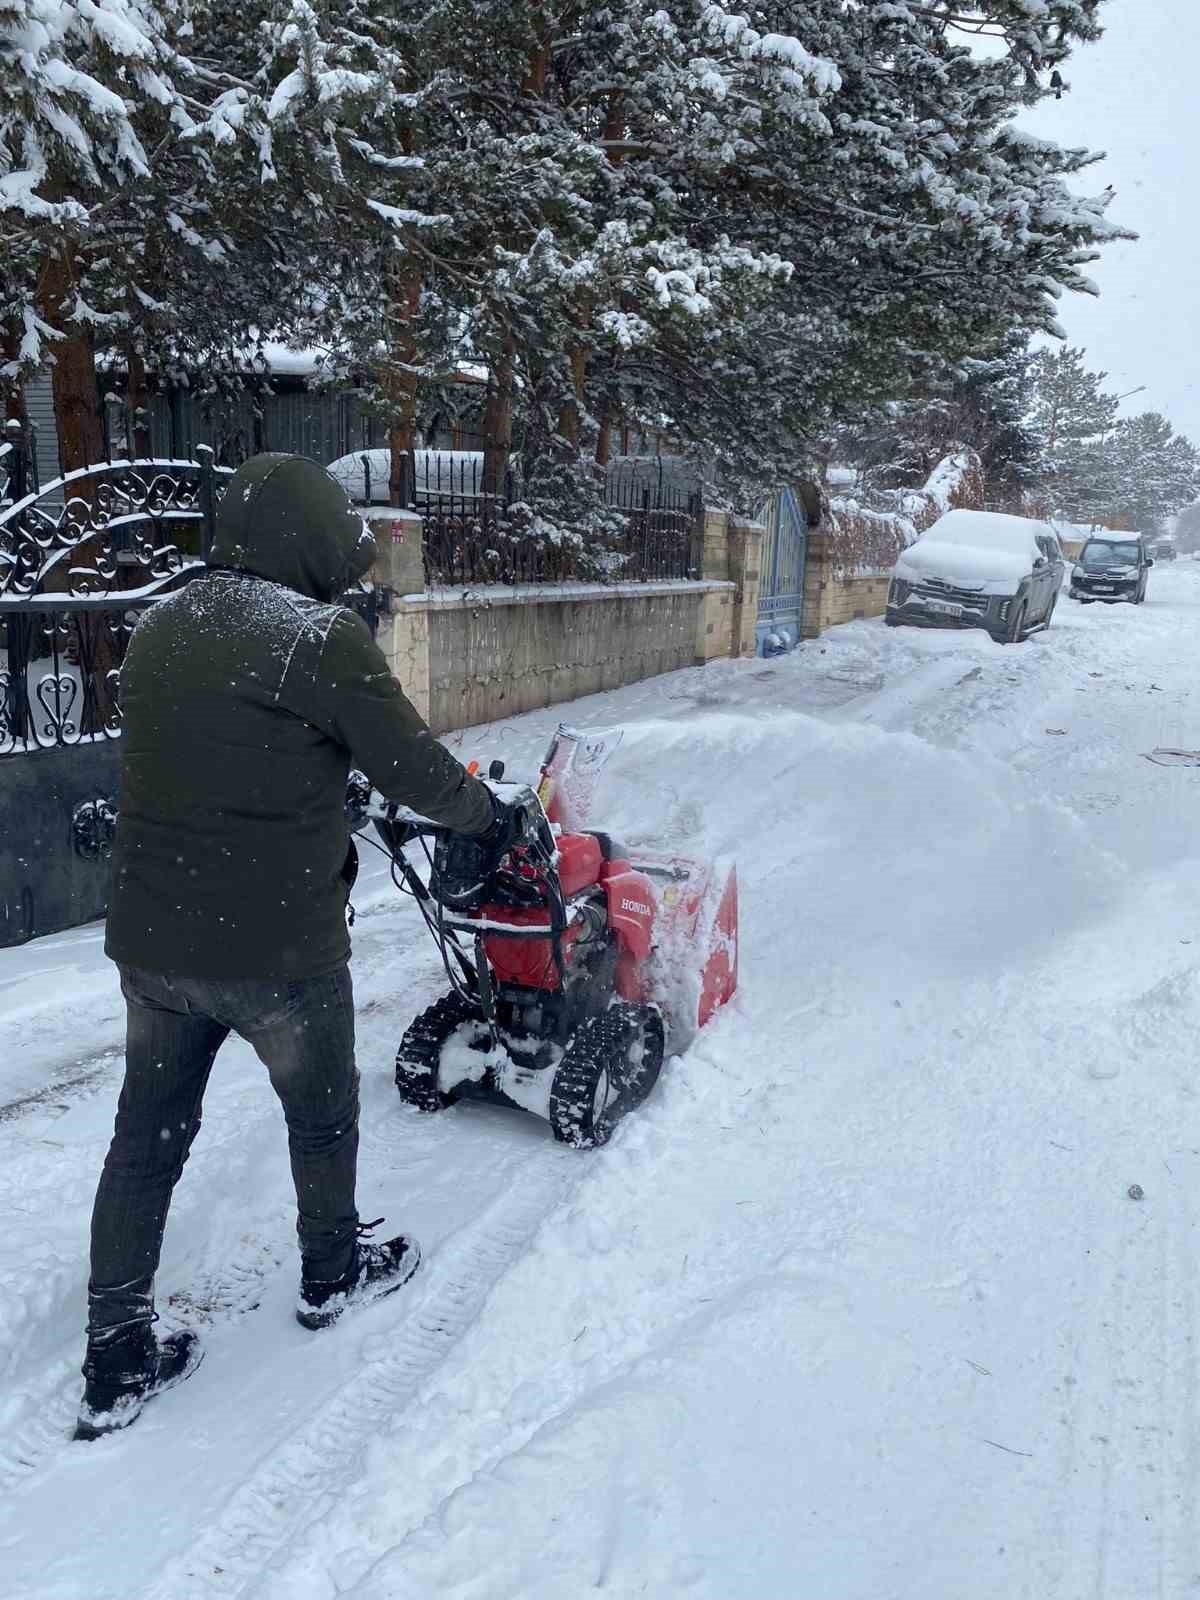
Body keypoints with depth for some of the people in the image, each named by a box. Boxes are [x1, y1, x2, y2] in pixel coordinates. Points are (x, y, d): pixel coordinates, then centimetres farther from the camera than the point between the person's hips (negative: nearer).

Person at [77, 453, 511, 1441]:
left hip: (149, 939, 6)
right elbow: (414, 767, -11)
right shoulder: (322, 639, -17)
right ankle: (333, 1274, 41)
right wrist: (488, 818, 9)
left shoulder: (159, 628, 6)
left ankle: (117, 1363, 26)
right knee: (323, 1112, 19)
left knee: (147, 1137, 17)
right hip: (277, 948, -6)